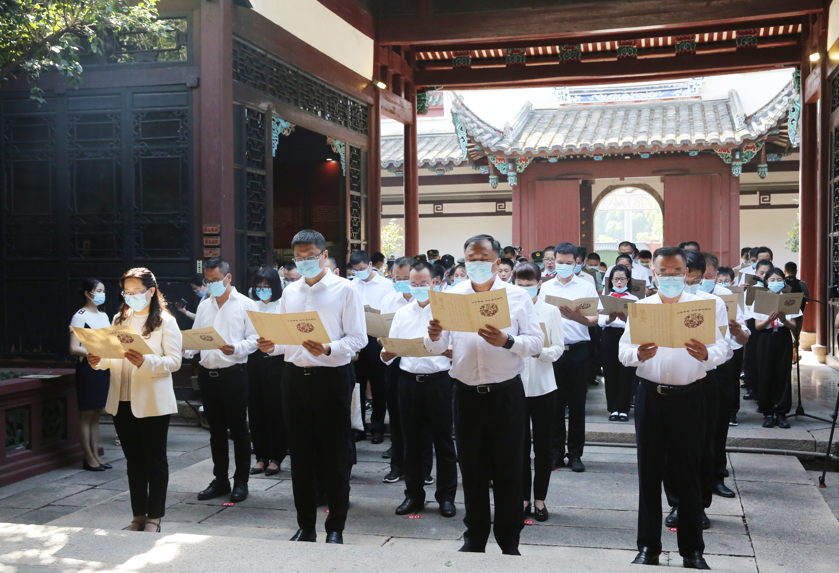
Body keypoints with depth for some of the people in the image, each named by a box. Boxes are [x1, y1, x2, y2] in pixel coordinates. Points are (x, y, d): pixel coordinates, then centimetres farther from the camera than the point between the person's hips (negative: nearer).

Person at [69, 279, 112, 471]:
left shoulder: (103, 316, 14)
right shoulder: (80, 317, -9)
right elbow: (74, 348, -16)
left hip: (103, 368, 7)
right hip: (88, 368, -7)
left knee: (96, 415, 11)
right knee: (86, 415, 1)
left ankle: (96, 456, 17)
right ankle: (89, 458, 7)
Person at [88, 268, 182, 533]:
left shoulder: (165, 321, -5)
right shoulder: (120, 319, 13)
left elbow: (174, 361, -13)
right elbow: (113, 357, 13)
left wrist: (145, 362, -28)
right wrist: (99, 360, -9)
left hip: (153, 402, -5)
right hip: (122, 401, 6)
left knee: (155, 459, 4)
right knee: (133, 460, 13)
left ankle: (154, 517, 13)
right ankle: (138, 516, 22)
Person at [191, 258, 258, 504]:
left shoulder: (245, 305, -2)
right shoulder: (204, 306, 14)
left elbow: (254, 338, -8)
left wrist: (236, 348, -26)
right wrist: (186, 350, -5)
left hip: (233, 372, -5)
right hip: (207, 373, 5)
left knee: (238, 429, 2)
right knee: (216, 429, 13)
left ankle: (241, 481, 11)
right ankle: (220, 480, 22)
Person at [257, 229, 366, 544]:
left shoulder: (345, 290, -4)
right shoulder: (289, 292, 12)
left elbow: (358, 338, -9)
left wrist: (328, 349, -25)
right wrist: (272, 346, -4)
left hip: (332, 377, -5)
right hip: (295, 377, 5)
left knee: (334, 456, 4)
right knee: (300, 454, 11)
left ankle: (336, 528, 18)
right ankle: (305, 526, 25)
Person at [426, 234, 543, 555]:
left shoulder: (517, 296, -1)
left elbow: (536, 342, -8)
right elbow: (437, 348, 1)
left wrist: (507, 341, -25)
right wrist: (434, 337, -21)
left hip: (506, 394, -2)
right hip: (467, 393, 2)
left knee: (507, 469, 6)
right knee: (471, 468, 12)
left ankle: (510, 541, 20)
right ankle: (475, 536, 27)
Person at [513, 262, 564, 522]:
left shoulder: (551, 311, 3)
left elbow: (559, 348, -3)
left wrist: (542, 352, -21)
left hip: (543, 386, 0)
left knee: (543, 445, 6)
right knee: (520, 444, 6)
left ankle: (540, 499, 17)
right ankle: (523, 498, 18)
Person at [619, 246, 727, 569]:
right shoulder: (640, 307, 6)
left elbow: (721, 348, -2)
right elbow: (623, 351, -1)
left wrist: (705, 354, -23)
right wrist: (638, 354, -22)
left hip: (688, 396, -1)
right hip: (650, 395, 1)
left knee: (688, 473, 5)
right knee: (649, 472, 6)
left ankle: (692, 549, 17)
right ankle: (648, 547, 17)